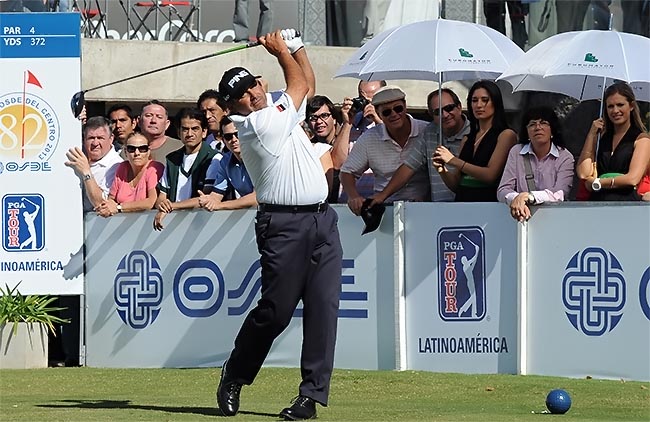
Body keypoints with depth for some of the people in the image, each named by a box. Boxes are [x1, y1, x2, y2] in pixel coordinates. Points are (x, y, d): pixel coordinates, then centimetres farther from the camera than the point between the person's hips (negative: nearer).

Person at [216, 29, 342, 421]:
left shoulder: (279, 110, 15)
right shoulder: (256, 124, -9)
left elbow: (308, 86, 29)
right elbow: (299, 85, 3)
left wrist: (295, 46, 18)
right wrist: (281, 51, 16)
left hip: (322, 219, 7)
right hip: (284, 224, -7)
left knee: (323, 309, -3)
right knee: (276, 310, -5)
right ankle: (233, 378, 15)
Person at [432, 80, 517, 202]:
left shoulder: (506, 135, 1)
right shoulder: (467, 140, 19)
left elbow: (490, 175, -10)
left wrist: (454, 161, -9)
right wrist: (443, 170, -2)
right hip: (463, 200, 5)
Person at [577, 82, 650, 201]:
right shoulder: (601, 137, 20)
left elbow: (632, 179, -7)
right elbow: (583, 173, 7)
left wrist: (596, 183, 1)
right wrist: (591, 134, 9)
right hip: (598, 202, 4)